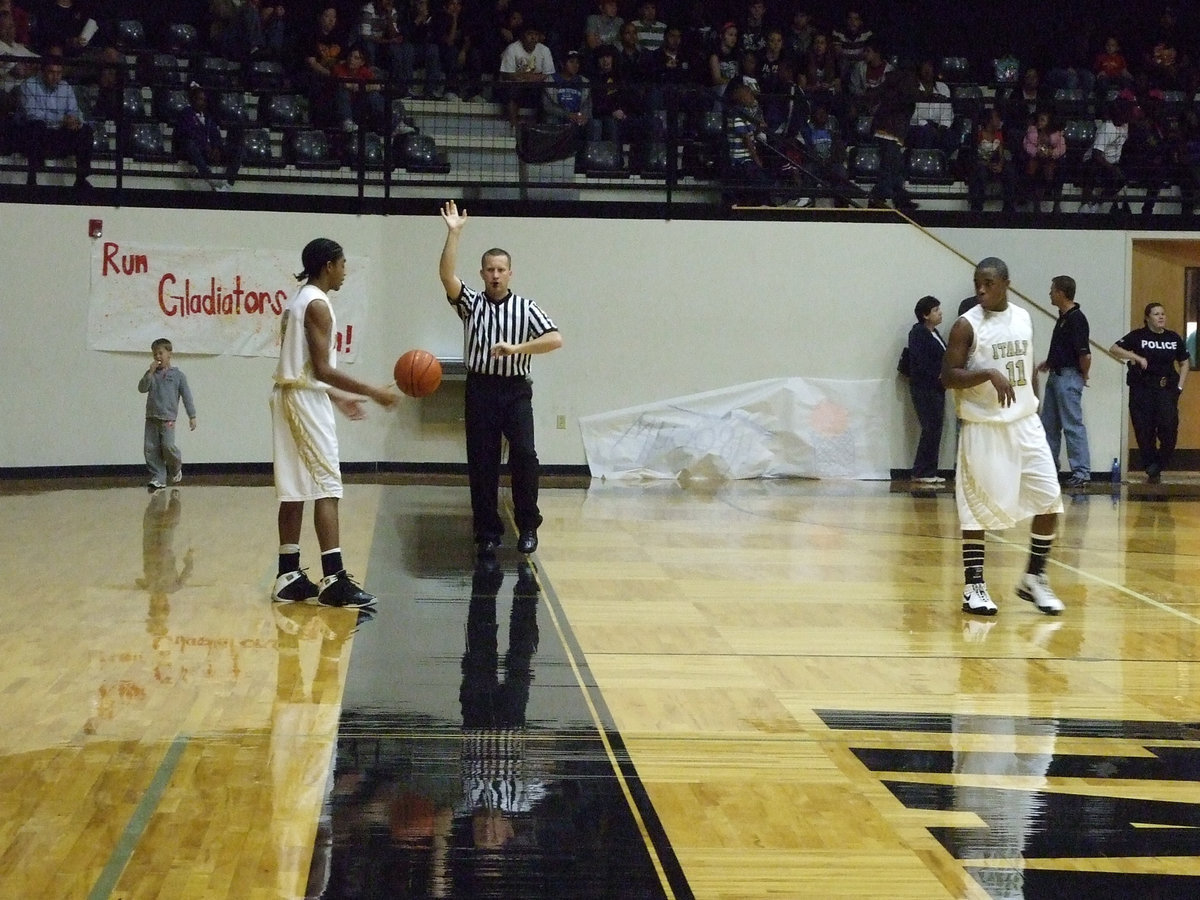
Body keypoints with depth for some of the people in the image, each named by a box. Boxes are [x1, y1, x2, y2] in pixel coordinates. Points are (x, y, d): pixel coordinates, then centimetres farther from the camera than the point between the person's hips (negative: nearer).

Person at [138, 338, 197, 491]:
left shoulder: (177, 375, 2)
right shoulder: (152, 375, 10)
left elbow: (187, 396, 2)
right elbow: (142, 388, -3)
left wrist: (192, 416, -2)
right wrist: (150, 372, -13)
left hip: (168, 418, -4)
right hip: (151, 417, 4)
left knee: (167, 445, -16)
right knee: (150, 448, -2)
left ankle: (176, 468, 14)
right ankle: (158, 478, 5)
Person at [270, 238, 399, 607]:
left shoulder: (298, 302, 16)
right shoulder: (318, 305, -14)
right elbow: (321, 369, -20)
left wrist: (337, 397, 26)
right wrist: (372, 392, -18)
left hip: (289, 396, 10)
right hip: (306, 400, -10)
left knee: (294, 489, 10)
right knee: (327, 486, -11)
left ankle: (289, 577, 11)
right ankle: (333, 580, -16)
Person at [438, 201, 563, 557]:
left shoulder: (526, 308, 4)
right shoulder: (471, 303, 6)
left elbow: (555, 339, -7)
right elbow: (447, 276, -11)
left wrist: (517, 348, -17)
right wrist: (454, 233, -17)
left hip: (516, 390, -1)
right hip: (481, 388, 1)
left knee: (524, 455, -14)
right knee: (481, 463, 2)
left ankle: (528, 525, -2)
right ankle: (488, 530, 11)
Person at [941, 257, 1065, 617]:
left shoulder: (1023, 318, 7)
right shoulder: (967, 325, -10)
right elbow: (948, 377, -14)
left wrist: (1033, 407, 15)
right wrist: (989, 374, -27)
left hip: (1025, 424, 5)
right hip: (984, 427, -5)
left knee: (1049, 500, 1)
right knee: (977, 507, -1)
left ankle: (1034, 578, 14)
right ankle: (974, 586, 10)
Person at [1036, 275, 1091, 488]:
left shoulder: (1076, 319, -18)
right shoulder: (1063, 317, 12)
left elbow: (1085, 354, -22)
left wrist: (1083, 376, -8)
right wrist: (1050, 361, 15)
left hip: (1069, 377, -10)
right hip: (1055, 375, 10)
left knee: (1073, 426, -7)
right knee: (1049, 425, 14)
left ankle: (1081, 472, -4)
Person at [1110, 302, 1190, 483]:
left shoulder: (1174, 338, 9)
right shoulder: (1138, 336, -1)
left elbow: (1184, 362, 19)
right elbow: (1114, 349, -8)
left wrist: (1180, 386, 7)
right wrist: (1136, 357, -18)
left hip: (1167, 388, 2)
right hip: (1142, 389, -2)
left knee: (1169, 426, -12)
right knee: (1144, 431, -2)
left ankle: (1158, 466, 5)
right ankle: (1152, 470, 9)